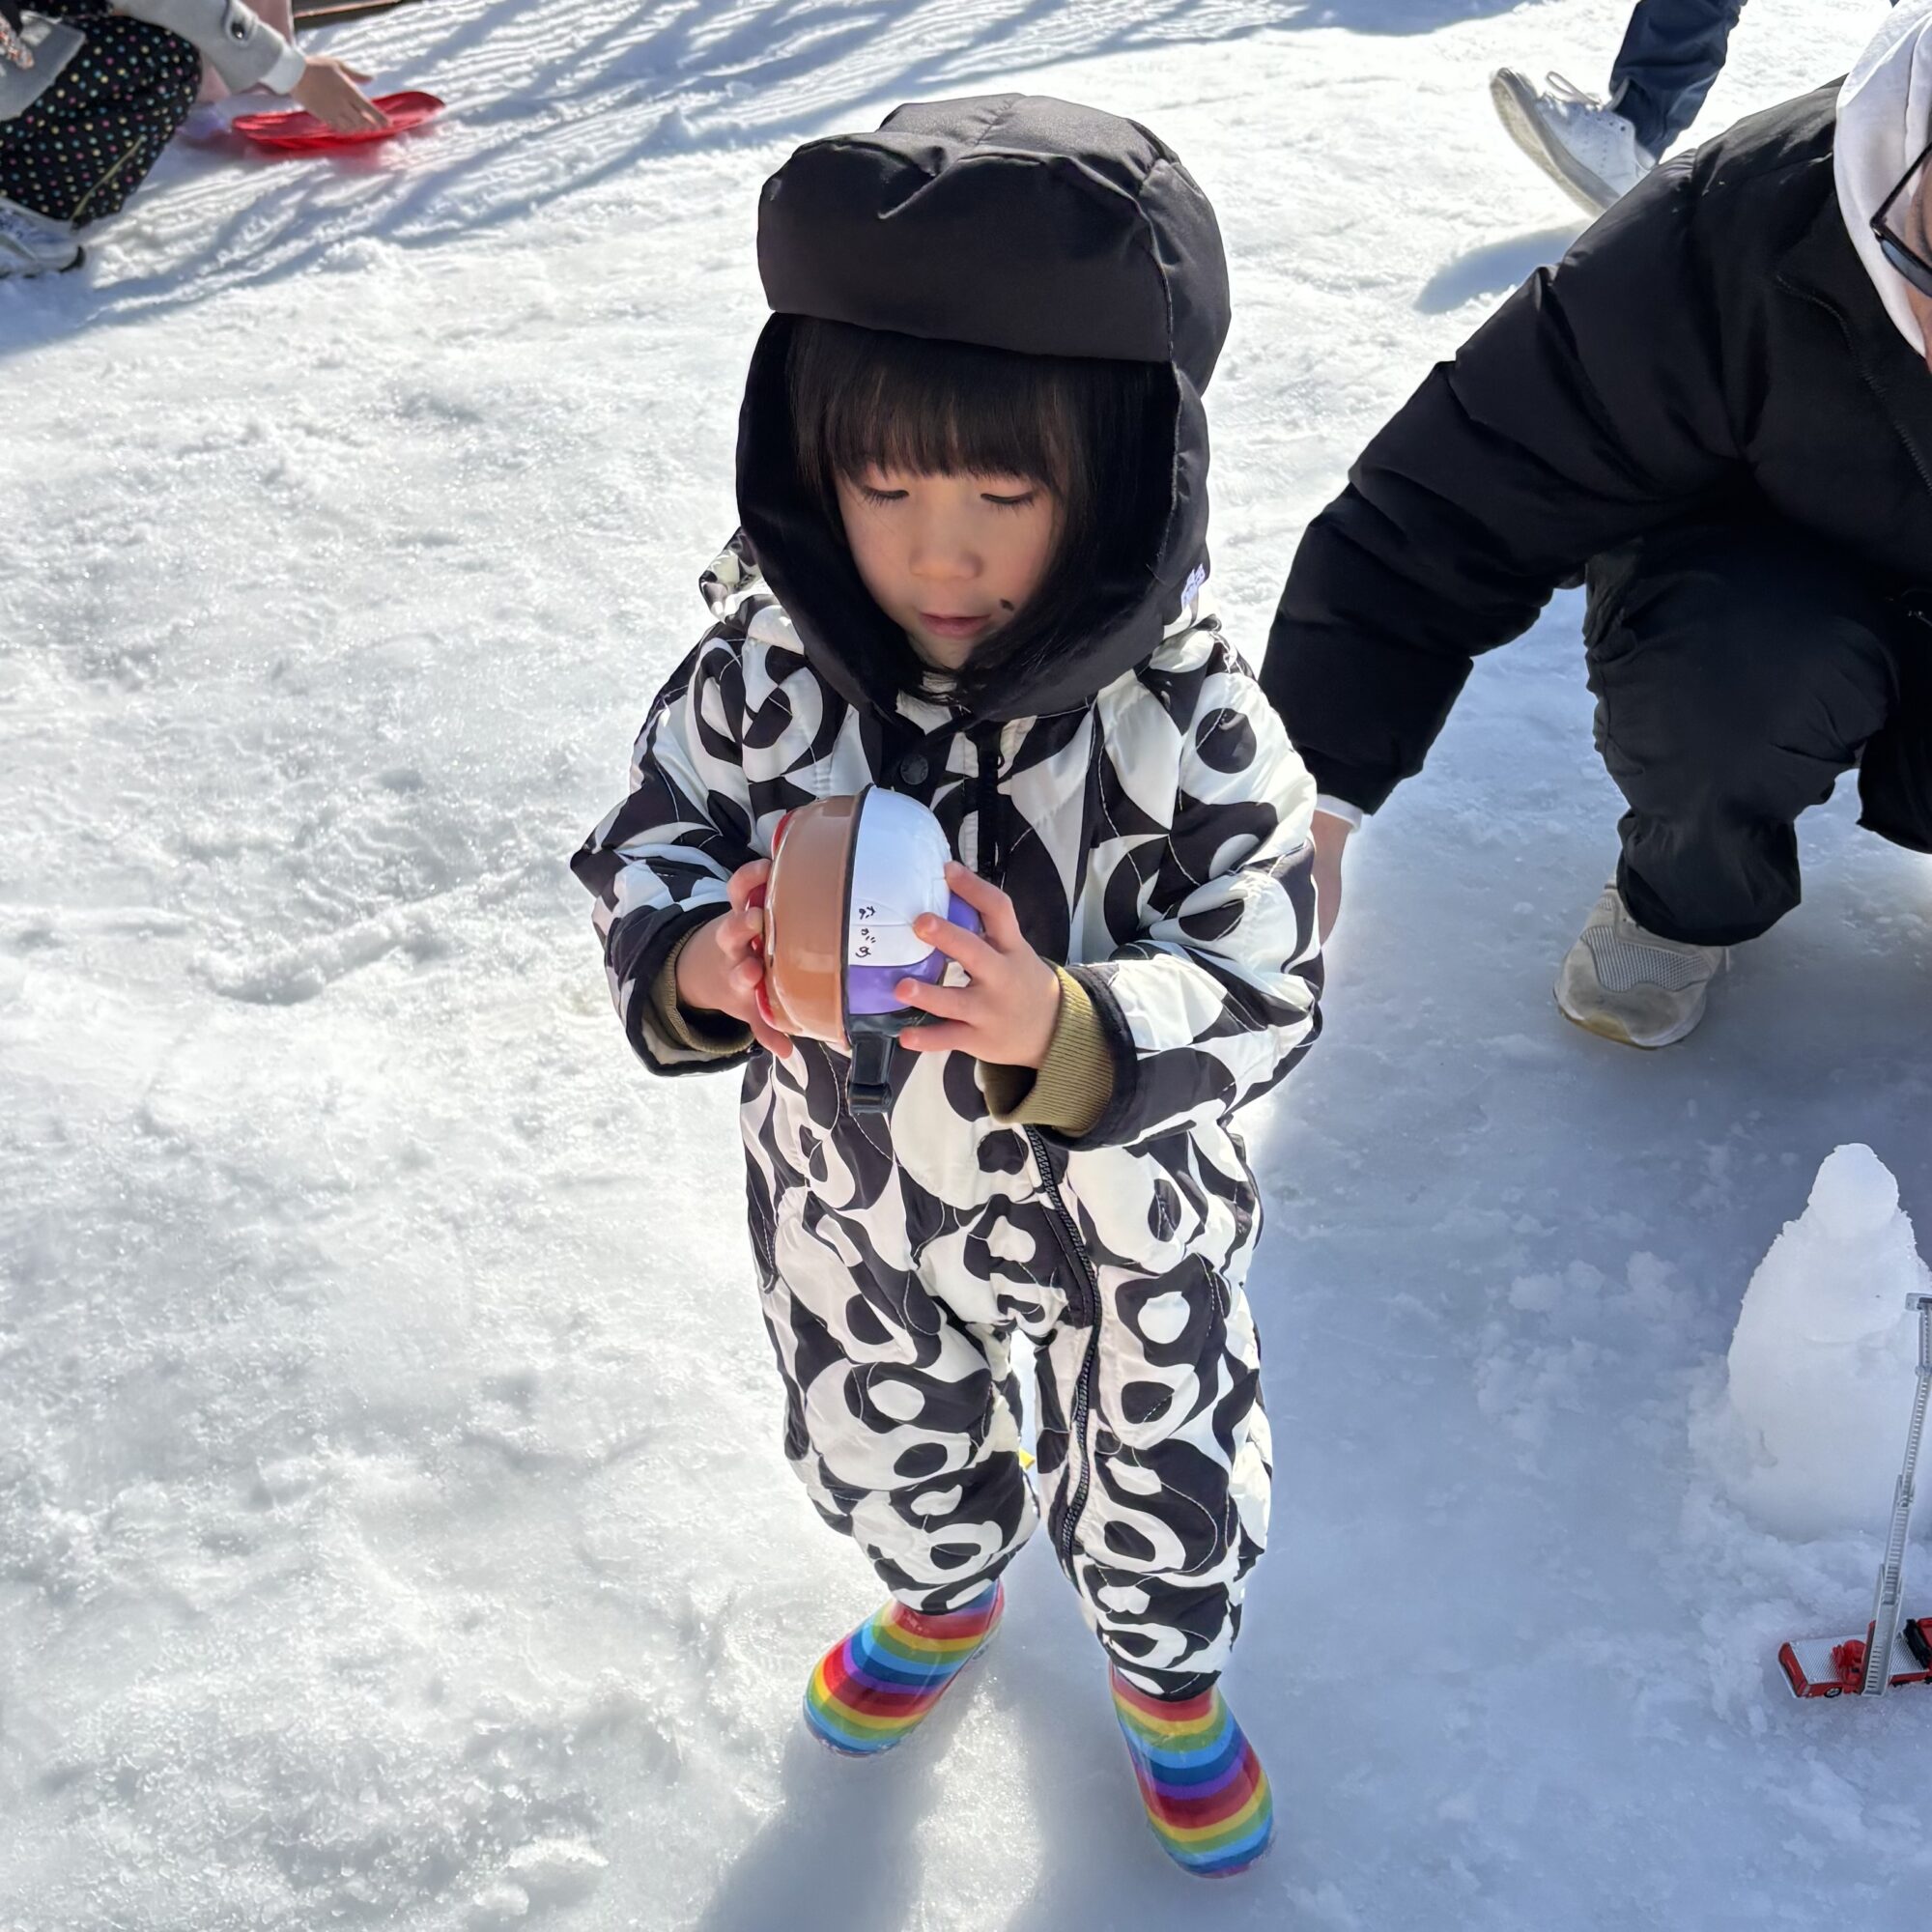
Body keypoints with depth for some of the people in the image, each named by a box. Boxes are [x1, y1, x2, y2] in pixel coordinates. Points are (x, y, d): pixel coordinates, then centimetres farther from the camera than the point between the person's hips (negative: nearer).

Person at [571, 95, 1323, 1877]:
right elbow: (650, 844, -10)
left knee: (1164, 1480, 24)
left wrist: (1062, 1028, -43)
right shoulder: (767, 673, -22)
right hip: (856, 1198, 3)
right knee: (885, 1448, 31)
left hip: (1125, 1213, -2)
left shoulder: (1189, 723, -29)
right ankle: (945, 1591, 66)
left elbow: (1263, 991, -25)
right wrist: (693, 960, -33)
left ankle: (1169, 1663, 59)